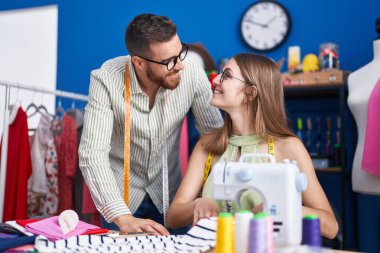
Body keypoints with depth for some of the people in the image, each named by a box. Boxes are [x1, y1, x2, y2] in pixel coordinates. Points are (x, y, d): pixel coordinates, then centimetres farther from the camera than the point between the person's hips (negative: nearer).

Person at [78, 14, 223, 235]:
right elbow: (93, 153, -26)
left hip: (169, 193, 2)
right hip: (121, 193, -1)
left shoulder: (192, 73, -18)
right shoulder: (106, 80, -23)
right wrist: (122, 217, -35)